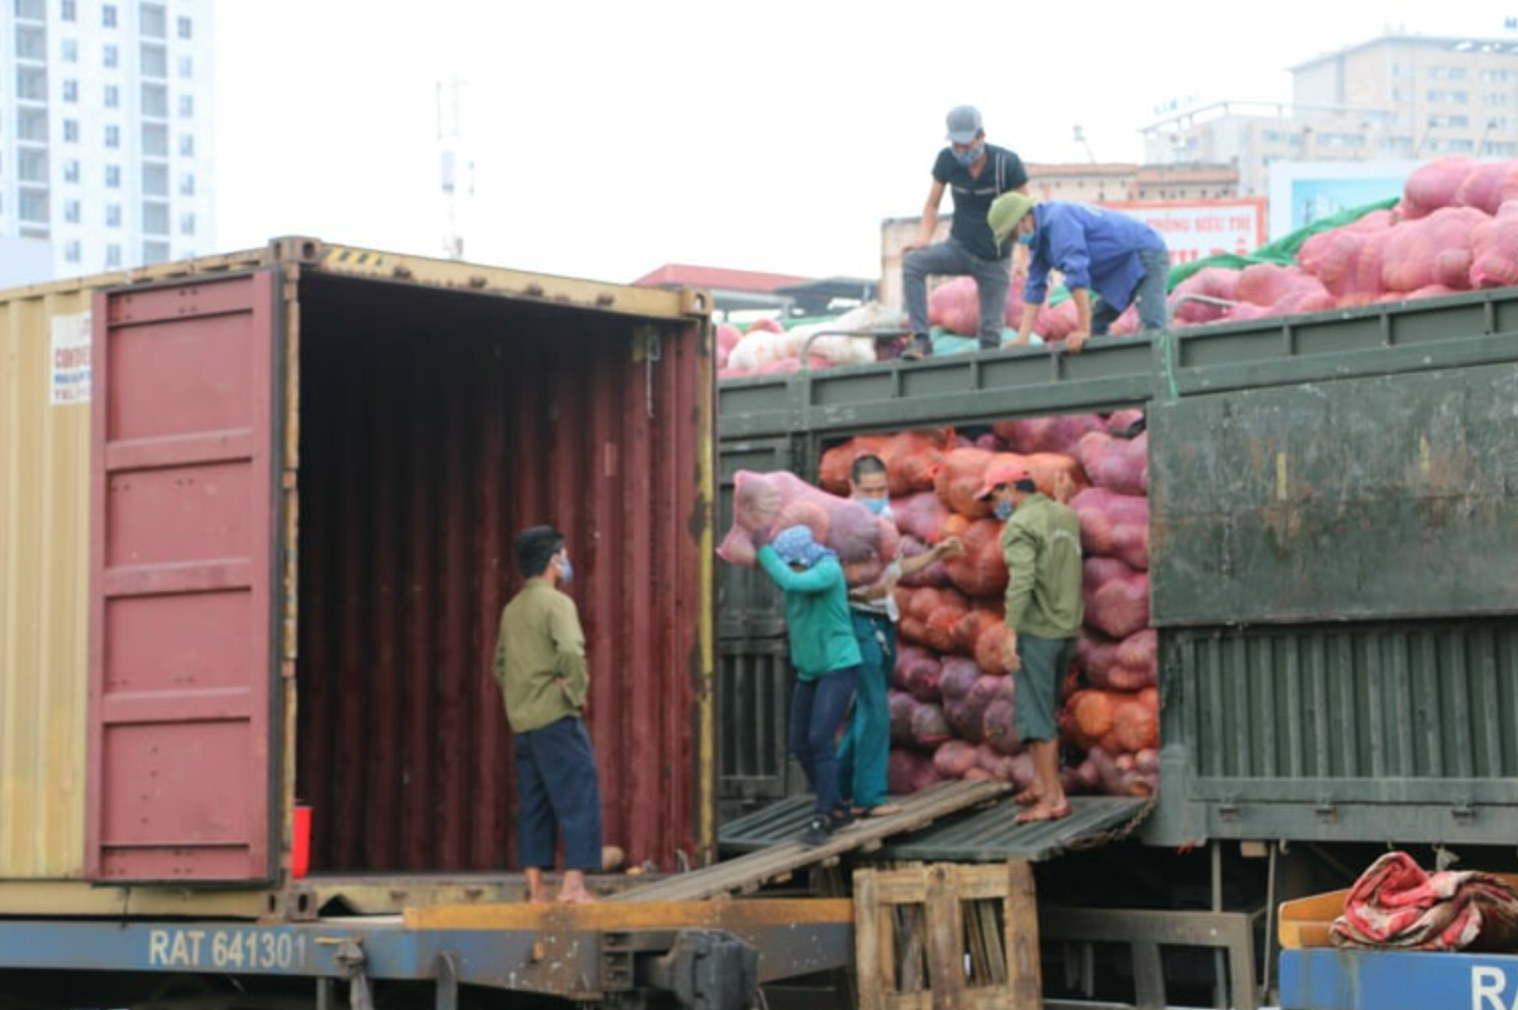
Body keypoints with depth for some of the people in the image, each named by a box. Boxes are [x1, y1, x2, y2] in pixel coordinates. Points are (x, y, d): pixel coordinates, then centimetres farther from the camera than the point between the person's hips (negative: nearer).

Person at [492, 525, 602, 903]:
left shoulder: (512, 609, 16)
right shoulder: (556, 603, -9)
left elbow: (500, 664, 22)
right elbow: (570, 653, -24)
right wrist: (576, 693, -13)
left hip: (522, 720, 8)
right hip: (556, 717, -8)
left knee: (534, 803, 10)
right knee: (578, 797, -6)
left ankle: (535, 887, 9)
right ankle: (574, 882, -12)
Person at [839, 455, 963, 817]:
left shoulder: (884, 519, 12)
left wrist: (936, 553, 13)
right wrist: (864, 591, -32)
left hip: (884, 621, 8)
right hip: (860, 621, -8)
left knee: (869, 708, 13)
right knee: (874, 709, -9)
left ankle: (844, 787, 22)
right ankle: (868, 797, -4)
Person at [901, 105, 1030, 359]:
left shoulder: (1007, 163, -17)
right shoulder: (947, 160, -11)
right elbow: (932, 205, -1)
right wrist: (923, 239, -20)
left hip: (995, 259, -2)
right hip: (960, 248, 2)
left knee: (991, 332, -6)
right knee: (912, 262, -26)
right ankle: (921, 341, -29)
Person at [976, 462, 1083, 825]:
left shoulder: (1020, 525, -12)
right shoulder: (1066, 515, 12)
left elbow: (1021, 581, -23)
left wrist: (1010, 636, -26)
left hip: (1037, 630, -8)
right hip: (1068, 629, 8)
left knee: (1036, 715, -5)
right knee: (1043, 709, 18)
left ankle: (1054, 798, -7)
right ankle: (1040, 783, 20)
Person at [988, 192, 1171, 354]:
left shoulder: (1058, 219, -24)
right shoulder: (1039, 237, 7)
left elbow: (1076, 273, -29)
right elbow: (1034, 286, 8)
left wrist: (1083, 330, -28)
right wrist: (1023, 337, 1)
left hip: (1146, 256, -10)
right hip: (1123, 272, 10)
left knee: (1151, 328, -24)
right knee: (1097, 326, 9)